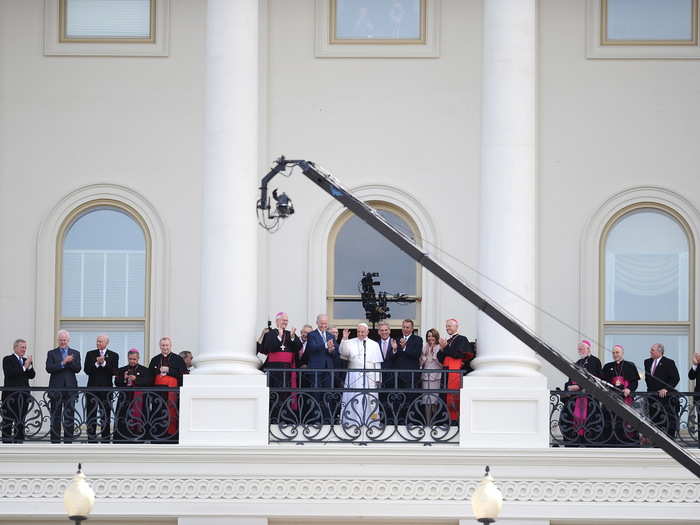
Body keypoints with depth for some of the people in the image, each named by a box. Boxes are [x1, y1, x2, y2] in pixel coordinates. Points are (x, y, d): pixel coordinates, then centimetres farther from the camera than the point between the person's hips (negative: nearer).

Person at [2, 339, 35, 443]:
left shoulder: (26, 360, 14)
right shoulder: (7, 359, -3)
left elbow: (32, 376, 8)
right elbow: (9, 373, -18)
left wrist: (30, 366, -10)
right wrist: (24, 367, -18)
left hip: (24, 395, 6)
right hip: (11, 395, -6)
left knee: (21, 421, 7)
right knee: (8, 422, -2)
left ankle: (19, 442, 10)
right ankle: (6, 442, 1)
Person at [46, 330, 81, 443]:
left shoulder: (75, 353, 11)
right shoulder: (51, 353, 7)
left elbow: (77, 369, -1)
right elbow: (49, 368, -8)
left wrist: (69, 362, -17)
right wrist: (63, 363, -16)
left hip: (70, 388, 1)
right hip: (56, 389, -1)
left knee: (69, 416, -2)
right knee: (55, 417, 3)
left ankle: (68, 441, 1)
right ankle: (55, 441, 7)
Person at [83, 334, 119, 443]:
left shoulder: (113, 355, 5)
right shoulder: (90, 354, 8)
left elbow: (114, 371, -7)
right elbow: (86, 370, -2)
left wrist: (104, 363, -16)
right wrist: (96, 363, -15)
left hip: (106, 389, -1)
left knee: (105, 415, 1)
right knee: (91, 415, 2)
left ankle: (106, 440, 5)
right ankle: (91, 439, 6)